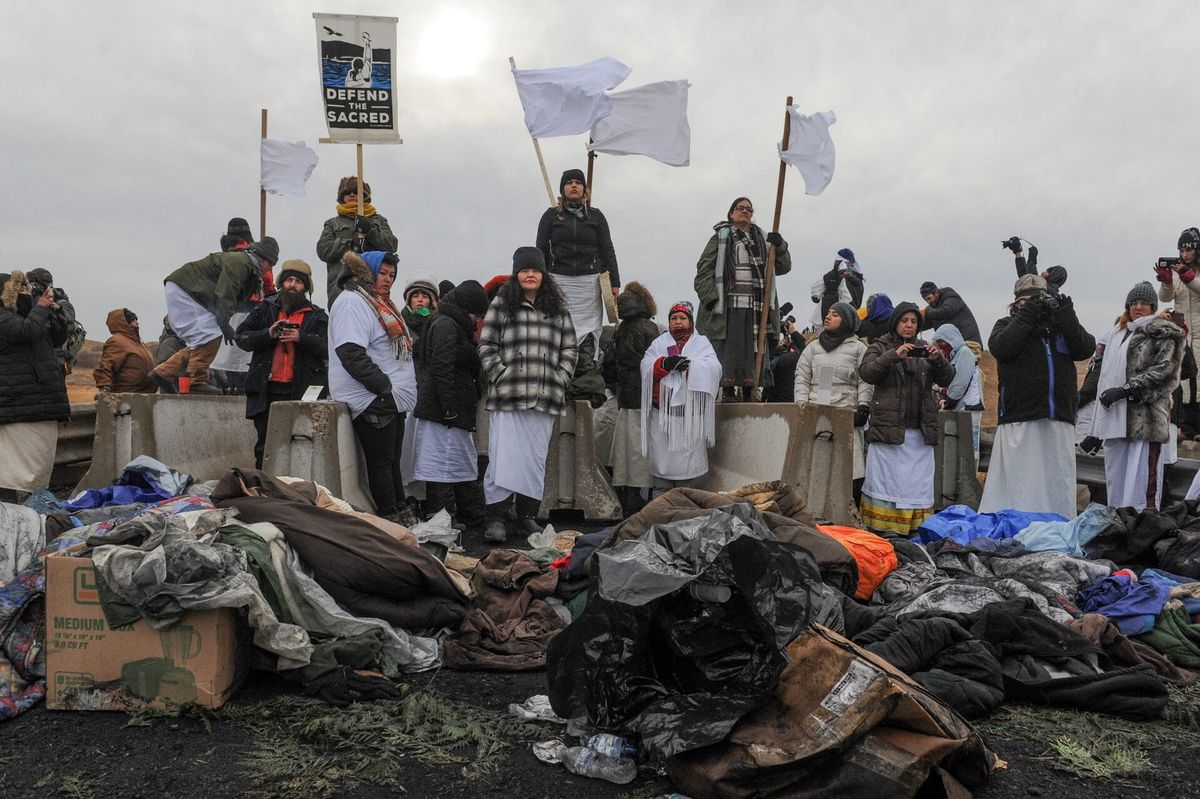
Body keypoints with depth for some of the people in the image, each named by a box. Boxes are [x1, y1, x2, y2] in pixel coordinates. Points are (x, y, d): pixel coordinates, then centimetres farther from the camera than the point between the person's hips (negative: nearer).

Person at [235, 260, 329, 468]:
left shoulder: (317, 316, 12)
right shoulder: (264, 309, 17)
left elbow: (328, 347, -2)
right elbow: (241, 337, 8)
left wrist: (301, 338, -17)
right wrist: (268, 334, -9)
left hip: (302, 392, -2)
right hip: (267, 390, 2)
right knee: (265, 446, 7)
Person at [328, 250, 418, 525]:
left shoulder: (379, 303, 23)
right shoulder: (352, 302, -10)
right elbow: (351, 353, -22)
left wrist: (398, 389, 16)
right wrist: (384, 386, -20)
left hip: (392, 399, 10)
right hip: (372, 400, -10)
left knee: (392, 461, 13)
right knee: (381, 462, -5)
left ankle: (404, 515, 19)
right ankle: (391, 520, -1)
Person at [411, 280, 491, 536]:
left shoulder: (452, 325, 22)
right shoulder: (445, 325, -10)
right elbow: (441, 370, -20)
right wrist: (451, 411, -21)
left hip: (454, 414, 11)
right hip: (443, 416, -11)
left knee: (466, 470, 16)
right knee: (443, 470, -7)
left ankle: (475, 524, 24)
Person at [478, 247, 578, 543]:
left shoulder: (558, 309, 15)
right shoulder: (501, 305, 7)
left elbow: (570, 348, 15)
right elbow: (486, 345, 2)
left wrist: (560, 379, 3)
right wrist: (501, 375, -7)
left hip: (545, 397, 3)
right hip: (507, 396, -3)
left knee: (536, 458, 7)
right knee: (504, 455, -7)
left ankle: (527, 515, 17)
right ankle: (497, 518, -1)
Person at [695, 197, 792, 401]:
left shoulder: (762, 239, 19)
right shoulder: (721, 238, 7)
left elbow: (783, 267, 17)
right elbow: (704, 270, 0)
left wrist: (779, 247, -1)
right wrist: (710, 298, -11)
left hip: (756, 307, 4)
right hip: (728, 307, -4)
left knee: (755, 350, 3)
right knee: (728, 349, -5)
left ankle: (750, 392, 9)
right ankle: (728, 391, 1)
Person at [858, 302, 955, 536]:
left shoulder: (924, 349, 18)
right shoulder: (881, 347, 7)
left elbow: (947, 378, 8)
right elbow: (866, 372, -10)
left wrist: (938, 359, -12)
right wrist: (894, 356, -22)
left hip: (920, 431, 4)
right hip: (888, 428, -4)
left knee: (919, 485, 3)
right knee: (886, 482, -4)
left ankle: (915, 531, 7)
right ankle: (880, 532, -1)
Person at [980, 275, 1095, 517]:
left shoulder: (1061, 325, 20)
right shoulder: (1008, 324, 11)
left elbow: (1086, 349, 6)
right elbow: (1000, 347, -10)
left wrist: (1067, 319, -4)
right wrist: (1026, 316, -10)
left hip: (1060, 418, 4)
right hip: (1019, 418, -4)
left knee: (1059, 483, 6)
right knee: (1018, 482, -5)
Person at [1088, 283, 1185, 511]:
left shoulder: (1163, 333, 3)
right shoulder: (1118, 334, 25)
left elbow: (1164, 371, -10)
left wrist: (1125, 390, -17)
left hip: (1145, 419, -7)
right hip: (1116, 418, 7)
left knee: (1142, 480, -12)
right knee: (1115, 480, 9)